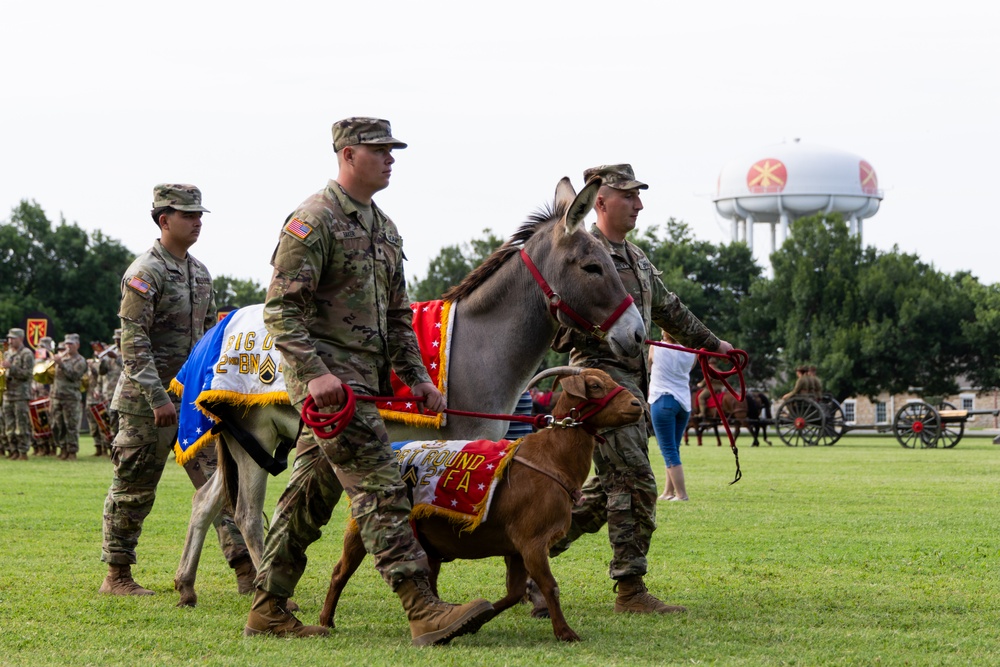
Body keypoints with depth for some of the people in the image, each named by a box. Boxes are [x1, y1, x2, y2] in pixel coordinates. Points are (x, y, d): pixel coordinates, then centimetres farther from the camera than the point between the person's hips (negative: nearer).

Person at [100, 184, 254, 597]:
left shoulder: (200, 273, 14)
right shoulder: (145, 273, -11)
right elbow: (133, 344, -17)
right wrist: (158, 398, -23)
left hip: (193, 398, 7)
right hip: (147, 403, -7)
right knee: (133, 490, 1)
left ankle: (245, 569, -2)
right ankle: (116, 576, 11)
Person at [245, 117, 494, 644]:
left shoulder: (384, 228, 18)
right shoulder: (314, 220, -10)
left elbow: (397, 316, 24)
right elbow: (282, 309, -16)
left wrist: (415, 376, 14)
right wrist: (314, 373, -25)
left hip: (364, 377, 9)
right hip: (330, 378, -9)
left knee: (311, 492, 11)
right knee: (379, 488, -14)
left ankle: (268, 609, 17)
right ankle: (424, 612, -18)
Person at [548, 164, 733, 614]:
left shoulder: (637, 259, 19)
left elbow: (669, 310, 31)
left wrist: (711, 343, 35)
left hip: (633, 381, 9)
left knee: (609, 485, 12)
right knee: (635, 483, -12)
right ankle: (630, 589, -7)